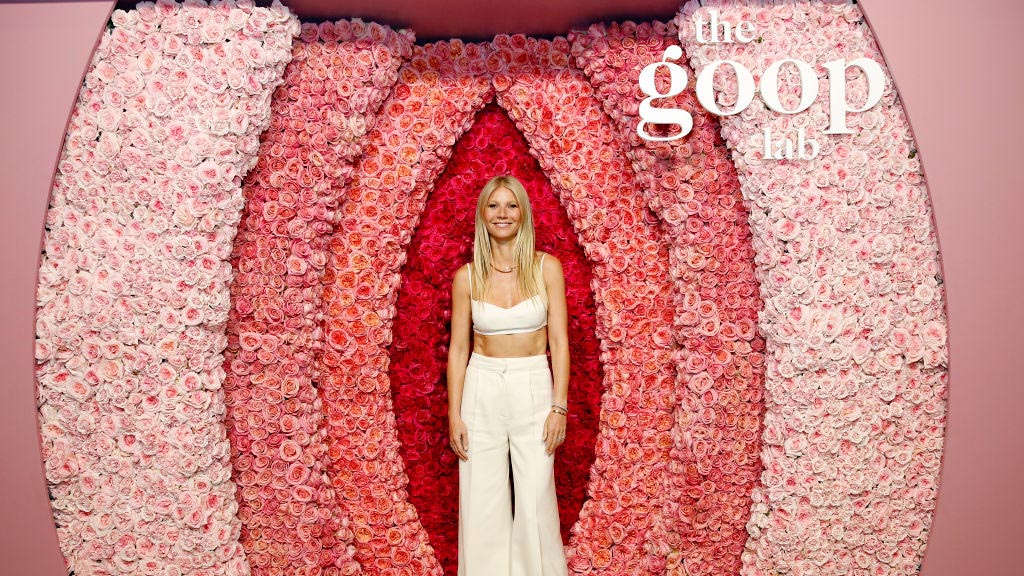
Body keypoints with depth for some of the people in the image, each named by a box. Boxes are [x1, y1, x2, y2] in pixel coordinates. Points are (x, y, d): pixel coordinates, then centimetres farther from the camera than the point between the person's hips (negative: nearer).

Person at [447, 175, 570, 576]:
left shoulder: (547, 267, -2)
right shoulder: (467, 276, 0)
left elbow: (559, 341, -3)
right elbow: (458, 349, 3)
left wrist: (559, 406, -8)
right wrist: (454, 415, -1)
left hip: (533, 391, -1)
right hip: (481, 392, 1)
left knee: (535, 502, 2)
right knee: (482, 503, 8)